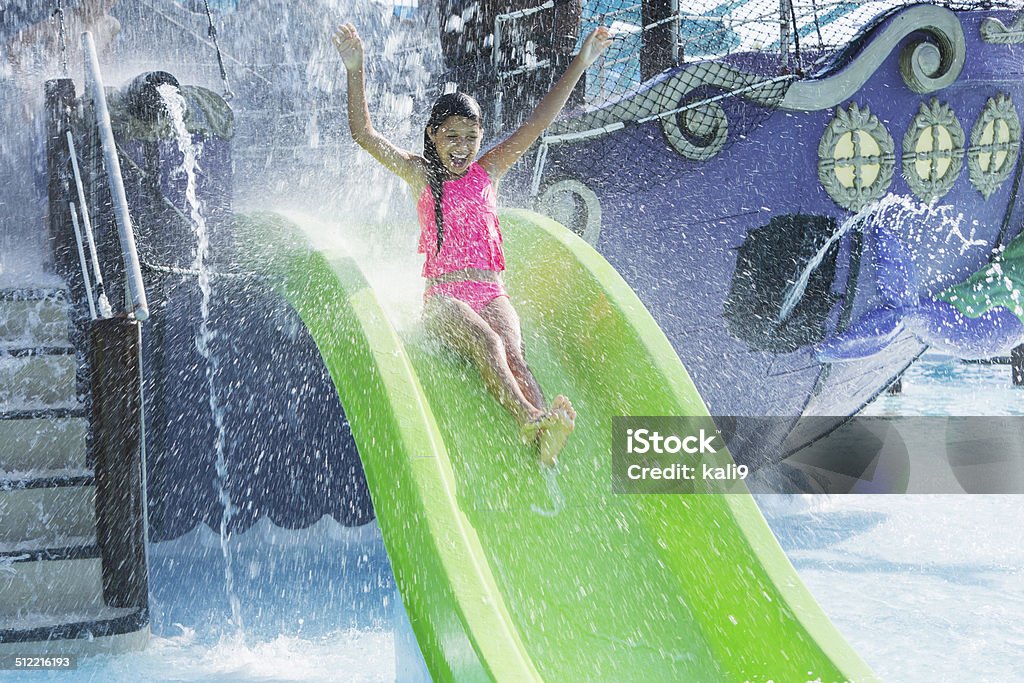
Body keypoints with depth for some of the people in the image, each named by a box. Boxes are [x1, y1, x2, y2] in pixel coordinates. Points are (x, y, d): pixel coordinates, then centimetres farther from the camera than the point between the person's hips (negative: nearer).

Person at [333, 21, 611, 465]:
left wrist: (579, 64, 6)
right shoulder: (420, 175, 8)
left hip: (490, 291, 2)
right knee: (486, 341, -33)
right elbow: (363, 134, -3)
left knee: (512, 352, -27)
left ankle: (546, 433, -51)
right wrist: (355, 70, -13)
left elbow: (537, 123, 10)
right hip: (443, 297, -2)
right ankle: (529, 418, -55)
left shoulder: (487, 172, 15)